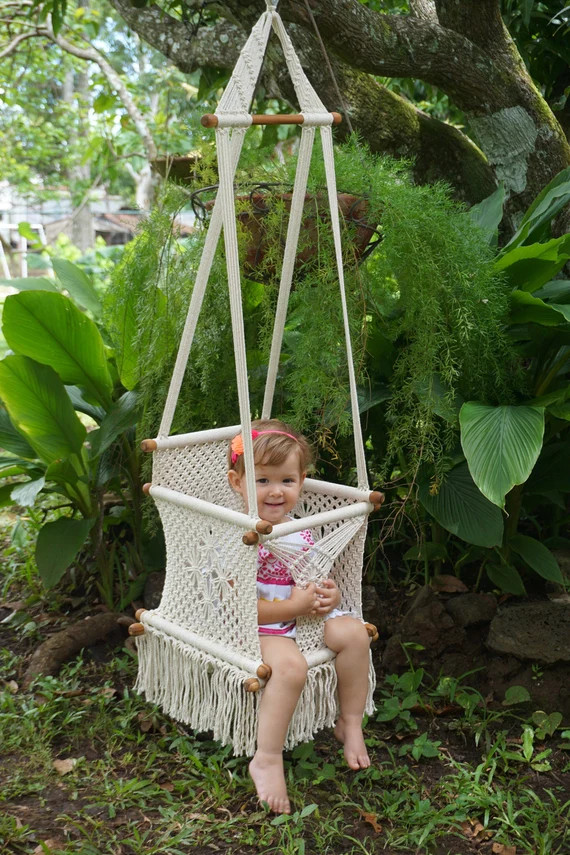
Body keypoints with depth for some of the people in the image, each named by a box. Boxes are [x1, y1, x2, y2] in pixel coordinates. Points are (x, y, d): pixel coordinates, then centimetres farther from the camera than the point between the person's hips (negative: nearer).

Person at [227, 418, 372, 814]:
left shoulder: (300, 531, 5)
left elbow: (314, 579, 17)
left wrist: (328, 596, -8)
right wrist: (297, 605, -24)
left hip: (302, 616, 8)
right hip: (257, 627, -8)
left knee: (353, 631, -10)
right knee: (290, 664, -33)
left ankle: (351, 723, 7)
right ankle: (267, 760, -21)